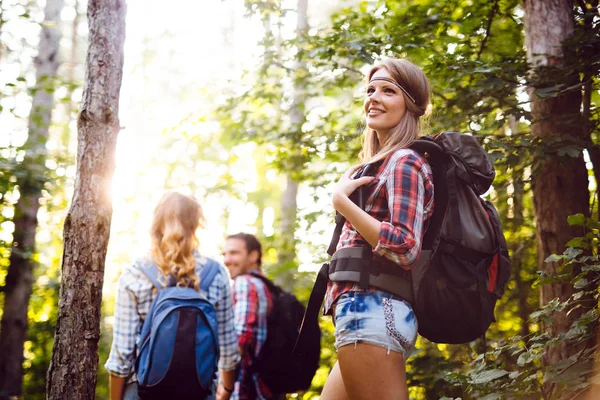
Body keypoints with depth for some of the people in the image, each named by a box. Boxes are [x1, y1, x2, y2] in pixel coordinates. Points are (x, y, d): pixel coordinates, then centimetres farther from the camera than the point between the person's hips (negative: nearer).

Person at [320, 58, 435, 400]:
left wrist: (341, 201, -14)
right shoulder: (384, 164, 23)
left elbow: (405, 248, -19)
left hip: (372, 312, -11)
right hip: (371, 313, 11)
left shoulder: (404, 163, -7)